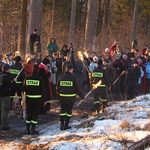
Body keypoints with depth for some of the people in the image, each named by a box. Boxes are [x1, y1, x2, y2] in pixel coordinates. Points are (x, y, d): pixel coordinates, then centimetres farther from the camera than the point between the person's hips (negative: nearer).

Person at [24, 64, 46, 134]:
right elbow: (43, 90, -7)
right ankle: (33, 129, -3)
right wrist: (44, 100, 0)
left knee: (29, 113, 13)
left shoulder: (27, 78, 0)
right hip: (38, 99, -3)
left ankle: (27, 129, 15)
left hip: (29, 98, 3)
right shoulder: (40, 79, -9)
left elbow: (24, 89, 5)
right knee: (35, 114, 2)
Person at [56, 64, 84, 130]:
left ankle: (62, 125, 5)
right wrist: (81, 95, 6)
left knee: (63, 110, 12)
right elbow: (77, 88, -5)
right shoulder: (73, 78, -9)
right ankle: (66, 125, 10)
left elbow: (57, 88, 7)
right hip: (71, 97, -3)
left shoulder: (61, 77, -1)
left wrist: (59, 94, 23)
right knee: (69, 111, 8)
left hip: (62, 97, 3)